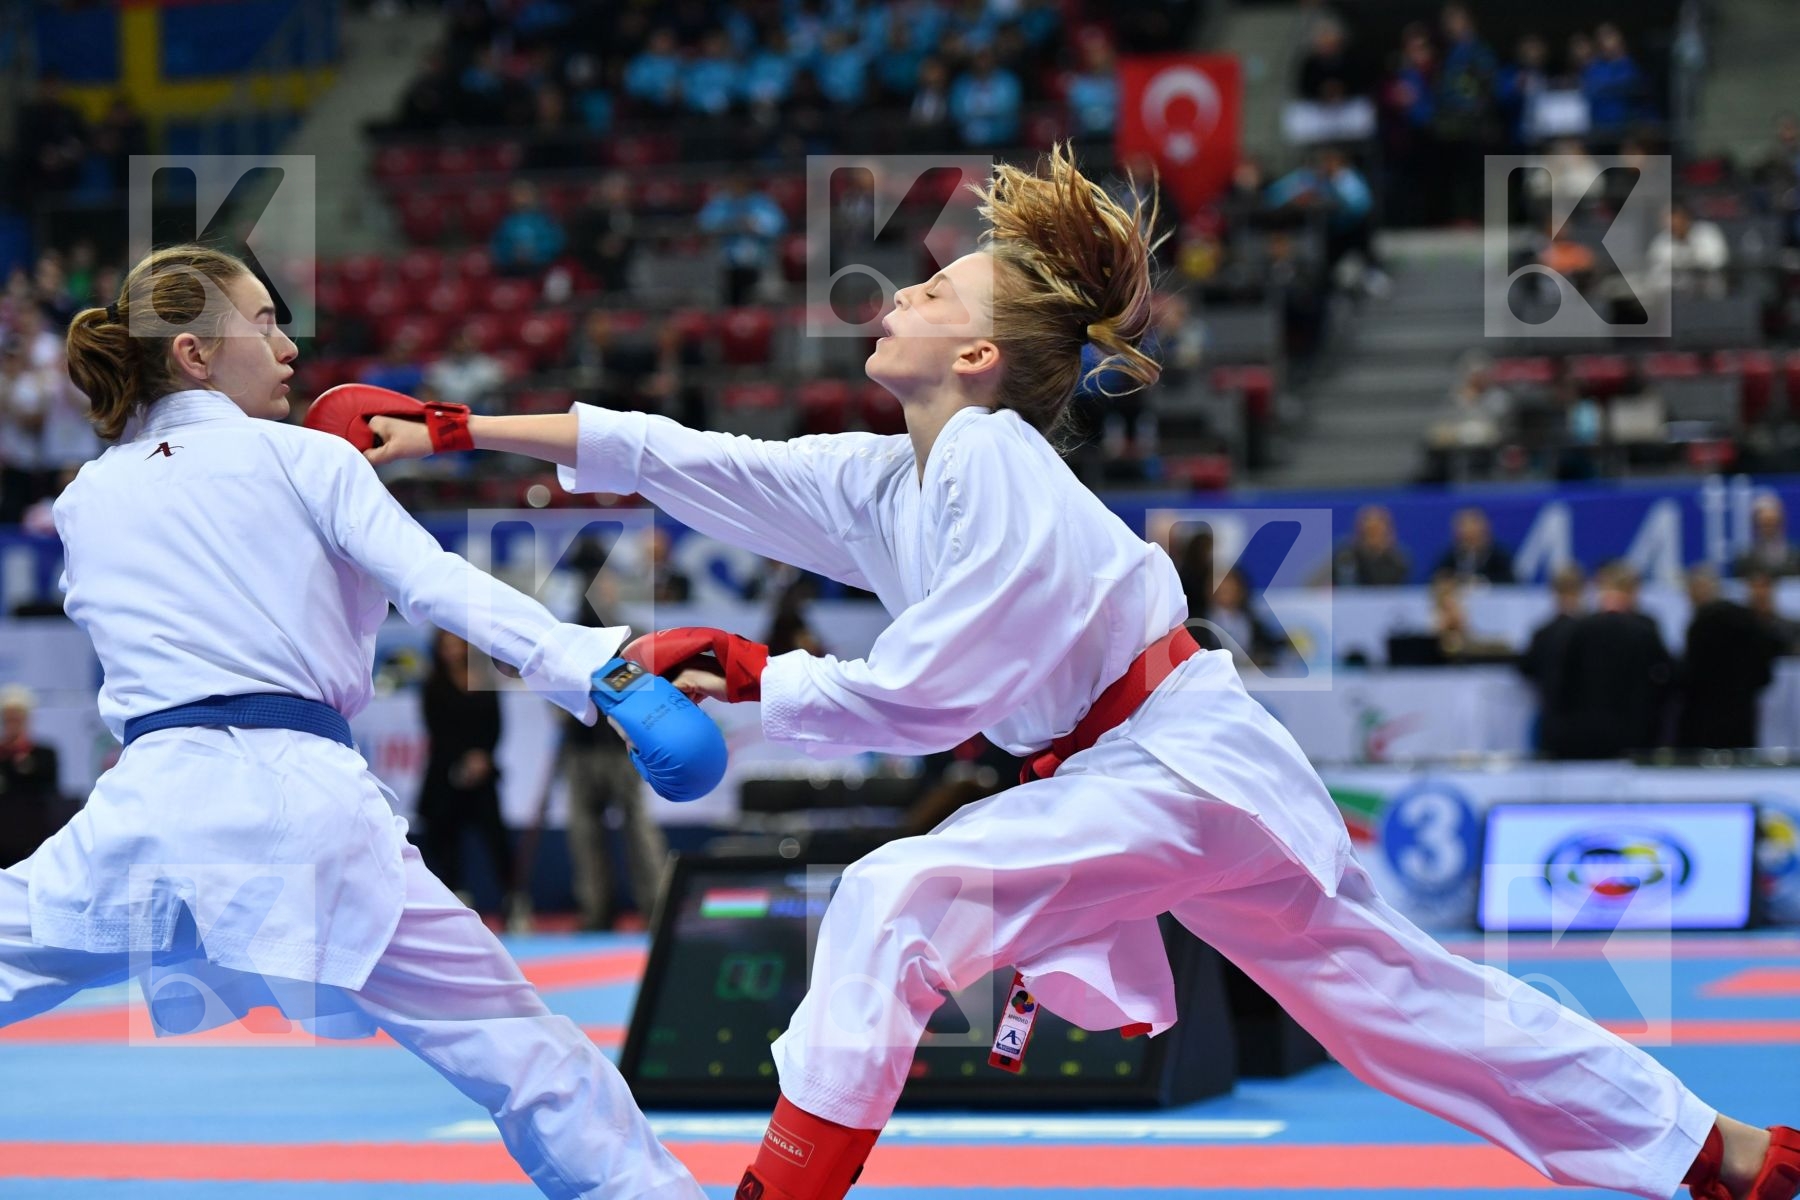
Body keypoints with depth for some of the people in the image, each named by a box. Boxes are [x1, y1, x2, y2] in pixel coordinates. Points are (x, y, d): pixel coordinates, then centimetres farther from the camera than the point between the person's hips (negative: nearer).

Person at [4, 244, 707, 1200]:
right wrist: (595, 663, -15)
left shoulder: (83, 503, 18)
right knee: (520, 1050, 7)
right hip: (305, 804, -2)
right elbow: (436, 585, -6)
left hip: (147, 808, 2)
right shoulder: (305, 457, 8)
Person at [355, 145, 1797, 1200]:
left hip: (1182, 767, -9)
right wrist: (457, 429, 5)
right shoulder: (881, 483, 6)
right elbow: (671, 459, 6)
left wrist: (749, 674, -13)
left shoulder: (998, 477, -19)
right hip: (1161, 778, 9)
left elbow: (920, 697, -21)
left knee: (899, 902, -22)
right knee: (1403, 1000, 15)